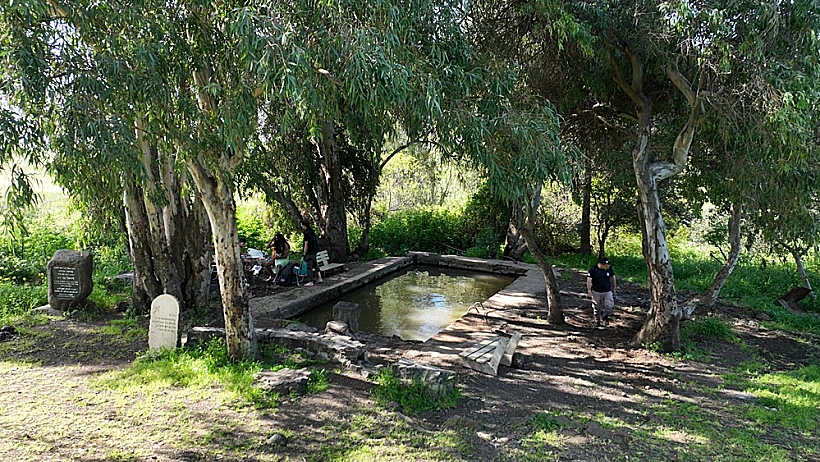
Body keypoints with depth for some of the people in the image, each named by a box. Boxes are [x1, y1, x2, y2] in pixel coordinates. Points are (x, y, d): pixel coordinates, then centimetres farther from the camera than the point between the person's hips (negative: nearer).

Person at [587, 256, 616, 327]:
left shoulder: (609, 268, -4)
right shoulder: (593, 269, -14)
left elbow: (613, 277, 11)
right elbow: (589, 280, -10)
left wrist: (614, 287, 17)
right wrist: (589, 290, -12)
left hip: (607, 291, 2)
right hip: (596, 292, -2)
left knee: (609, 305, -8)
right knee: (597, 307, 8)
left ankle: (605, 317, 19)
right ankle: (597, 321, 25)